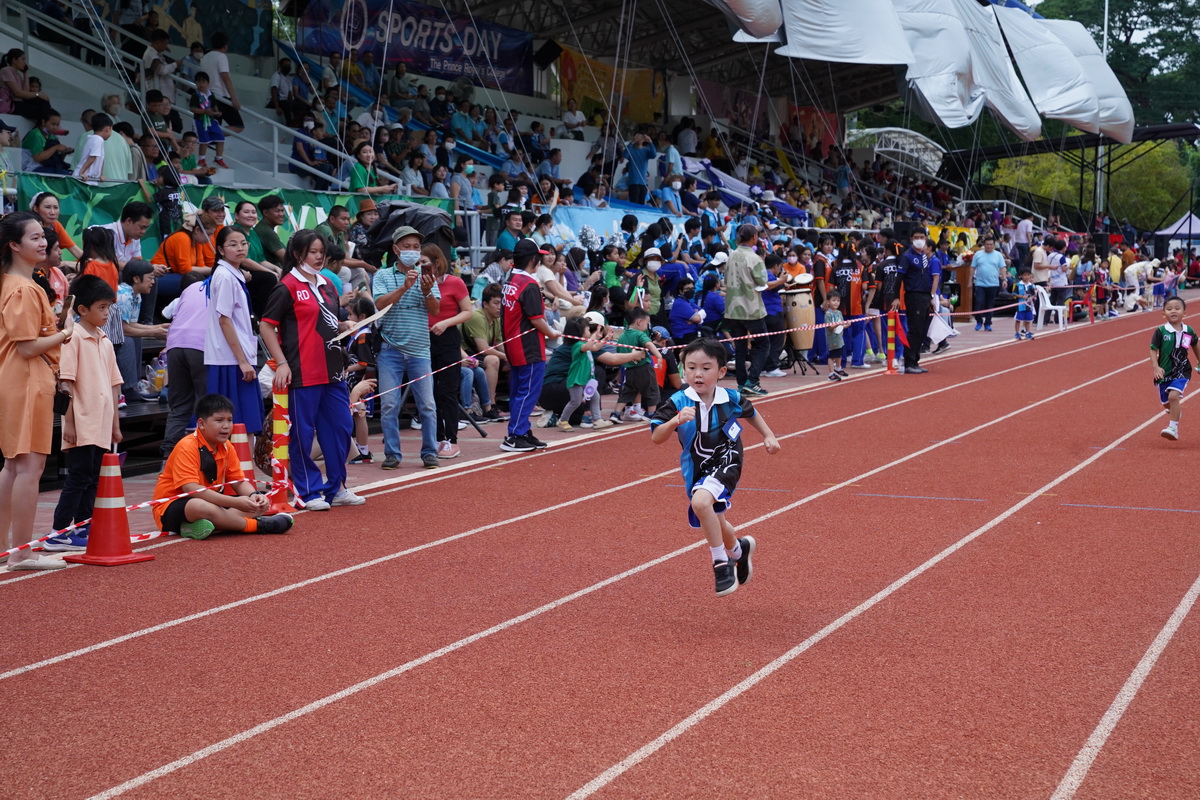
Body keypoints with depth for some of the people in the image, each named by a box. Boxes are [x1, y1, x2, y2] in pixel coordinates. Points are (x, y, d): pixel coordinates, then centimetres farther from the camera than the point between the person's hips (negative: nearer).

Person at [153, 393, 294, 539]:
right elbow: (190, 488, -31)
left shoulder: (227, 447, 5)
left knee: (261, 504, -5)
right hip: (171, 508, -9)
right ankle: (257, 525, -23)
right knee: (201, 507, -43)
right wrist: (235, 502, -37)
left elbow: (239, 481, 5)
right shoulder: (187, 447, -20)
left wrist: (254, 495, -21)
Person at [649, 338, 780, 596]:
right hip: (696, 472, 3)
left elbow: (750, 412, 15)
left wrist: (769, 436, 12)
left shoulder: (731, 399, -9)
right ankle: (739, 549, 58)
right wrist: (675, 421, -38)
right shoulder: (678, 403, -15)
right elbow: (656, 437, -23)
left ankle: (722, 563, -18)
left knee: (700, 501, -33)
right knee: (715, 524, 22)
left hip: (725, 465, -3)